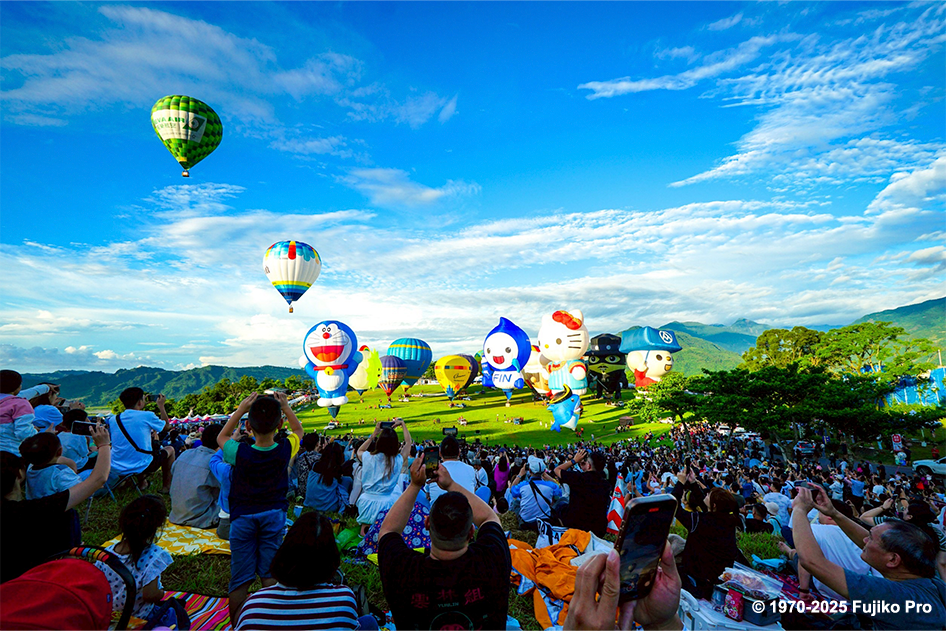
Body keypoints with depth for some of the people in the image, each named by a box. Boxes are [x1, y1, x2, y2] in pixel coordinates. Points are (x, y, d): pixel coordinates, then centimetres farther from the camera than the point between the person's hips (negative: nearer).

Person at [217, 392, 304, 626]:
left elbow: (222, 436, 7)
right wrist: (286, 407, 6)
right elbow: (298, 429, 9)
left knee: (240, 579, 10)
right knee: (270, 574, 11)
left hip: (243, 516, 0)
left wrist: (240, 409, 0)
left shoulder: (239, 452, -17)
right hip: (273, 514, 1)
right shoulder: (285, 449, -15)